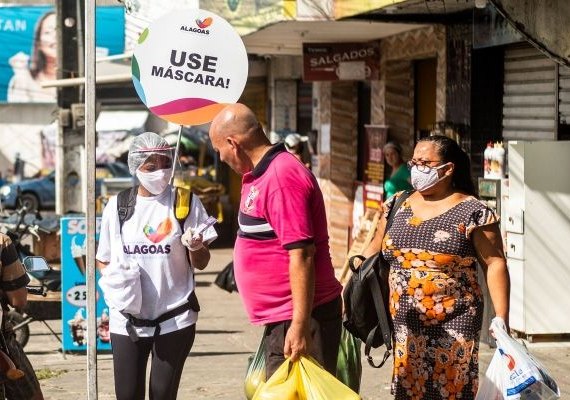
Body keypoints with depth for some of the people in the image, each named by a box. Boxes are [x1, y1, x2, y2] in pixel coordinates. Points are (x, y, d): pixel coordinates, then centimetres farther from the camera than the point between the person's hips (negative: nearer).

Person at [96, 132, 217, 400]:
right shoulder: (116, 206, 4)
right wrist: (112, 277, -7)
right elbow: (103, 260, 14)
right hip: (128, 319, 2)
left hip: (175, 317, -2)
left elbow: (201, 263, 2)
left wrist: (195, 247, -20)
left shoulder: (186, 203, -2)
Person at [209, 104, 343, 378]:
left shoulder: (281, 177, -19)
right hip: (281, 318, 10)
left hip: (297, 319, -10)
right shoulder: (262, 175, 14)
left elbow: (301, 254, -24)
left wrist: (300, 325, -26)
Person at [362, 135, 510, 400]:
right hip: (403, 325, 4)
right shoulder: (396, 206, 9)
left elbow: (495, 264, -8)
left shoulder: (473, 212, -7)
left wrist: (501, 319, -13)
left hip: (453, 327, -4)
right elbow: (375, 249, 18)